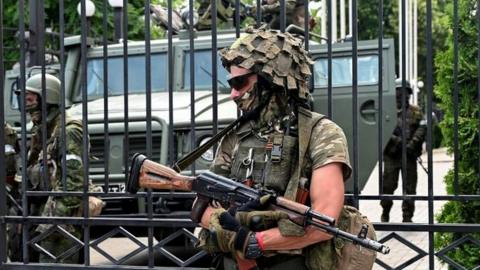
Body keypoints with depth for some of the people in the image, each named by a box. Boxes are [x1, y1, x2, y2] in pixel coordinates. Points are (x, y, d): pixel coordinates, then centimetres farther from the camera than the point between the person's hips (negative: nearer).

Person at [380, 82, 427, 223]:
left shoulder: (416, 111, 10)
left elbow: (422, 128, -1)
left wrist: (413, 143, -16)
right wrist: (396, 140, -19)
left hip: (409, 155, 1)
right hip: (391, 154, -1)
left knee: (409, 187, 3)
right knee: (388, 185, 3)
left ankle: (407, 217, 10)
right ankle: (385, 212, 21)